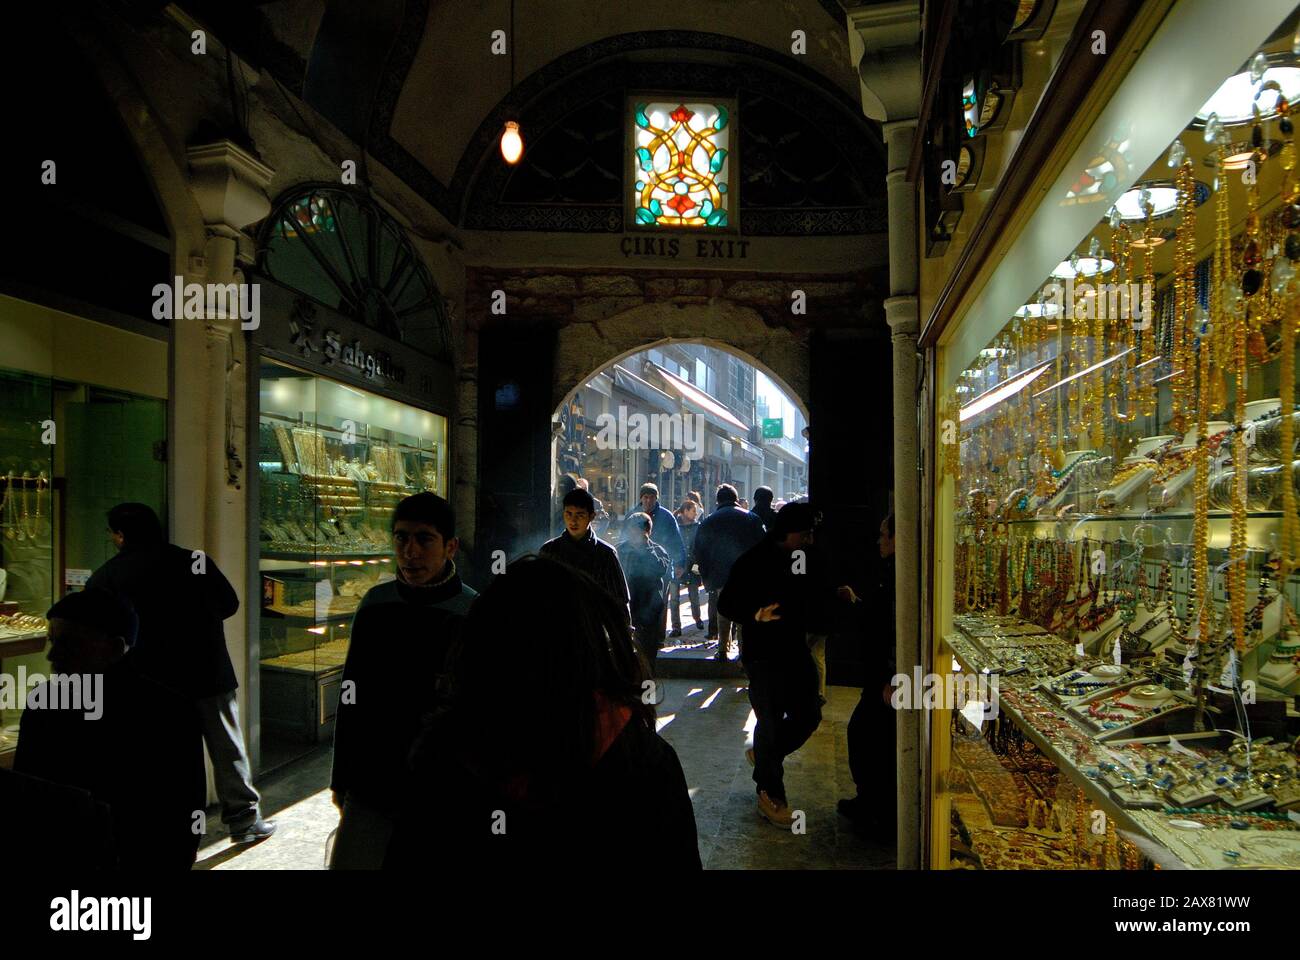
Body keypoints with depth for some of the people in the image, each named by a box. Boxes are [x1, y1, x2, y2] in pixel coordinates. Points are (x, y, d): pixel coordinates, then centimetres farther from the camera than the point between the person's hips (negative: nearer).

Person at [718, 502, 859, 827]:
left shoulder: (800, 560, 7)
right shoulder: (754, 563, -16)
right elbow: (726, 604, -17)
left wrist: (836, 593, 5)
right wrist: (755, 615, -33)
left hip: (795, 651, 8)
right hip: (764, 654, -8)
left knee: (808, 715, 13)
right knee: (771, 721, -1)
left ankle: (762, 755, 36)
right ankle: (769, 795, 15)